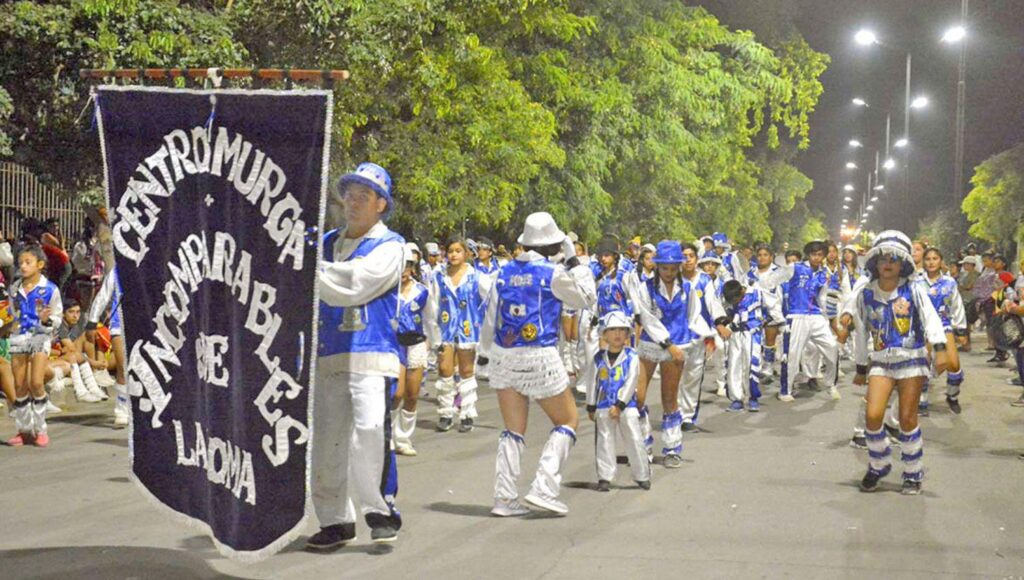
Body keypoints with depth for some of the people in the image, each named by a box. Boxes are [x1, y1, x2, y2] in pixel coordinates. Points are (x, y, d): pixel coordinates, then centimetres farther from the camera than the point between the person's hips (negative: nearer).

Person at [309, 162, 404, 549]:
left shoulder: (389, 246, 0)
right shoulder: (326, 243, 18)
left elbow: (353, 286, -14)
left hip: (371, 354, -5)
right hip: (328, 355, 5)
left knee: (370, 429, -20)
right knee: (326, 440, 5)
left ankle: (381, 509, -6)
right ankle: (336, 521, 16)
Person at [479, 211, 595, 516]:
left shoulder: (505, 272, 6)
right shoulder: (553, 273, -8)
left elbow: (491, 315, 13)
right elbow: (587, 297, 5)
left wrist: (485, 351, 25)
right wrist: (574, 261, 10)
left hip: (504, 356, 5)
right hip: (540, 358, -5)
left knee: (513, 431, 12)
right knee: (567, 421, 11)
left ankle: (505, 498, 8)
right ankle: (543, 488, -2)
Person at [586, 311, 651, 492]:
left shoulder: (631, 357, -4)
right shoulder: (599, 359, 4)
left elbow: (631, 382, -9)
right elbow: (593, 383, 9)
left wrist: (619, 405, -14)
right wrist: (591, 407, 9)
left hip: (626, 406, -2)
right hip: (604, 408, 2)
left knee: (634, 440, 0)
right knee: (604, 442, 3)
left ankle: (642, 476, 12)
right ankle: (605, 478, 8)